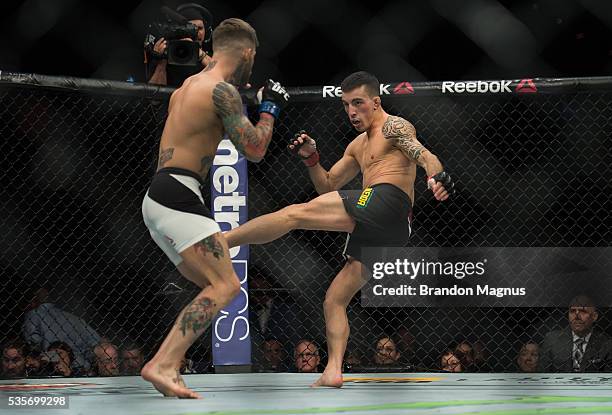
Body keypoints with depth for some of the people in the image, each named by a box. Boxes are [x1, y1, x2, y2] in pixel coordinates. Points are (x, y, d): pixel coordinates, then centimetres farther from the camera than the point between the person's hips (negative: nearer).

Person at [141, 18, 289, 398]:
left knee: (213, 288, 17)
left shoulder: (189, 85, 20)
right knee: (226, 286, -16)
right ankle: (163, 365, -27)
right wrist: (271, 109, 6)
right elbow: (254, 150, -9)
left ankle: (168, 364, 7)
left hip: (159, 197, 10)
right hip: (179, 196, -10)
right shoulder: (222, 90, -11)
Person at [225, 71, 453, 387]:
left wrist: (437, 177, -34)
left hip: (386, 200, -10)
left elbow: (425, 156, -11)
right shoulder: (358, 146, 33)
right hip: (388, 234, 10)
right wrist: (311, 159, 17)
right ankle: (333, 372, -2)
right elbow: (328, 187, 35)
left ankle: (216, 241, -19)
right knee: (334, 301, 7)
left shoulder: (393, 126, 6)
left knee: (295, 214, -16)